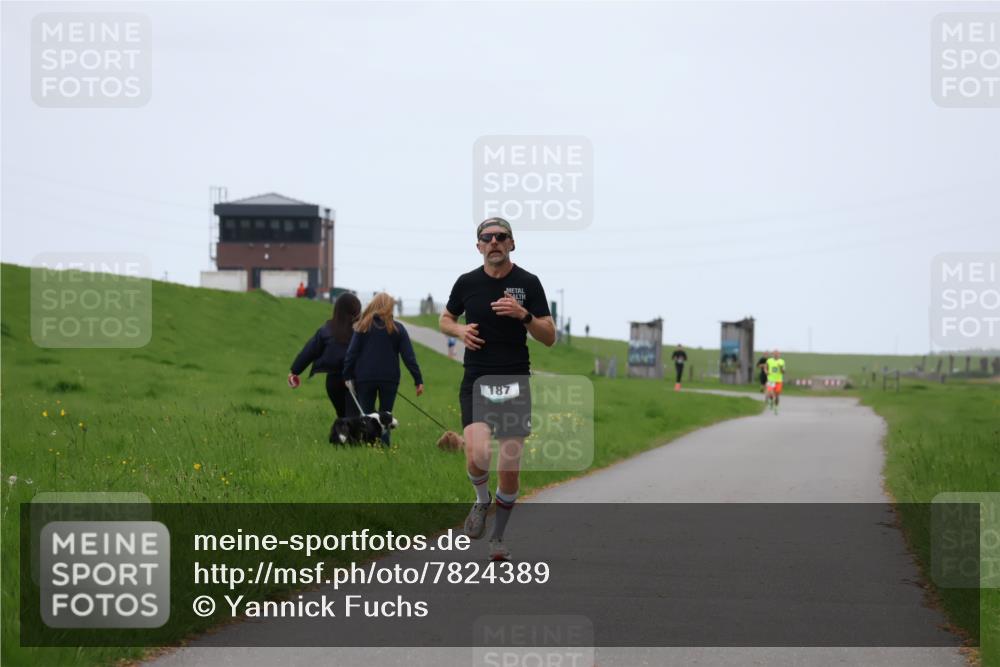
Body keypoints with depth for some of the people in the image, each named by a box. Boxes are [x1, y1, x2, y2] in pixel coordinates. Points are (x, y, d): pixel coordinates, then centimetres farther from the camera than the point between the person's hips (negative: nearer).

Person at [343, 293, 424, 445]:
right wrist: (418, 380, 1)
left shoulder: (363, 327, 1)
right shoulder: (397, 328, 1)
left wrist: (348, 376, 3)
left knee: (366, 415, 9)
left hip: (364, 378, 0)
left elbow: (351, 353, -2)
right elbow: (409, 357, -1)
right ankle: (383, 444, -7)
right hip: (389, 379, 0)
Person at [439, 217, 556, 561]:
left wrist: (523, 315, -19)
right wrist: (459, 330, -3)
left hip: (515, 382, 0)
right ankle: (482, 499, 12)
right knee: (477, 454, -21)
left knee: (510, 468, -1)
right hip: (476, 381, 0)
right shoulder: (467, 283, 3)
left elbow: (549, 337, -2)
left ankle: (498, 537, 18)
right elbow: (445, 319, 20)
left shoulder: (528, 283, -1)